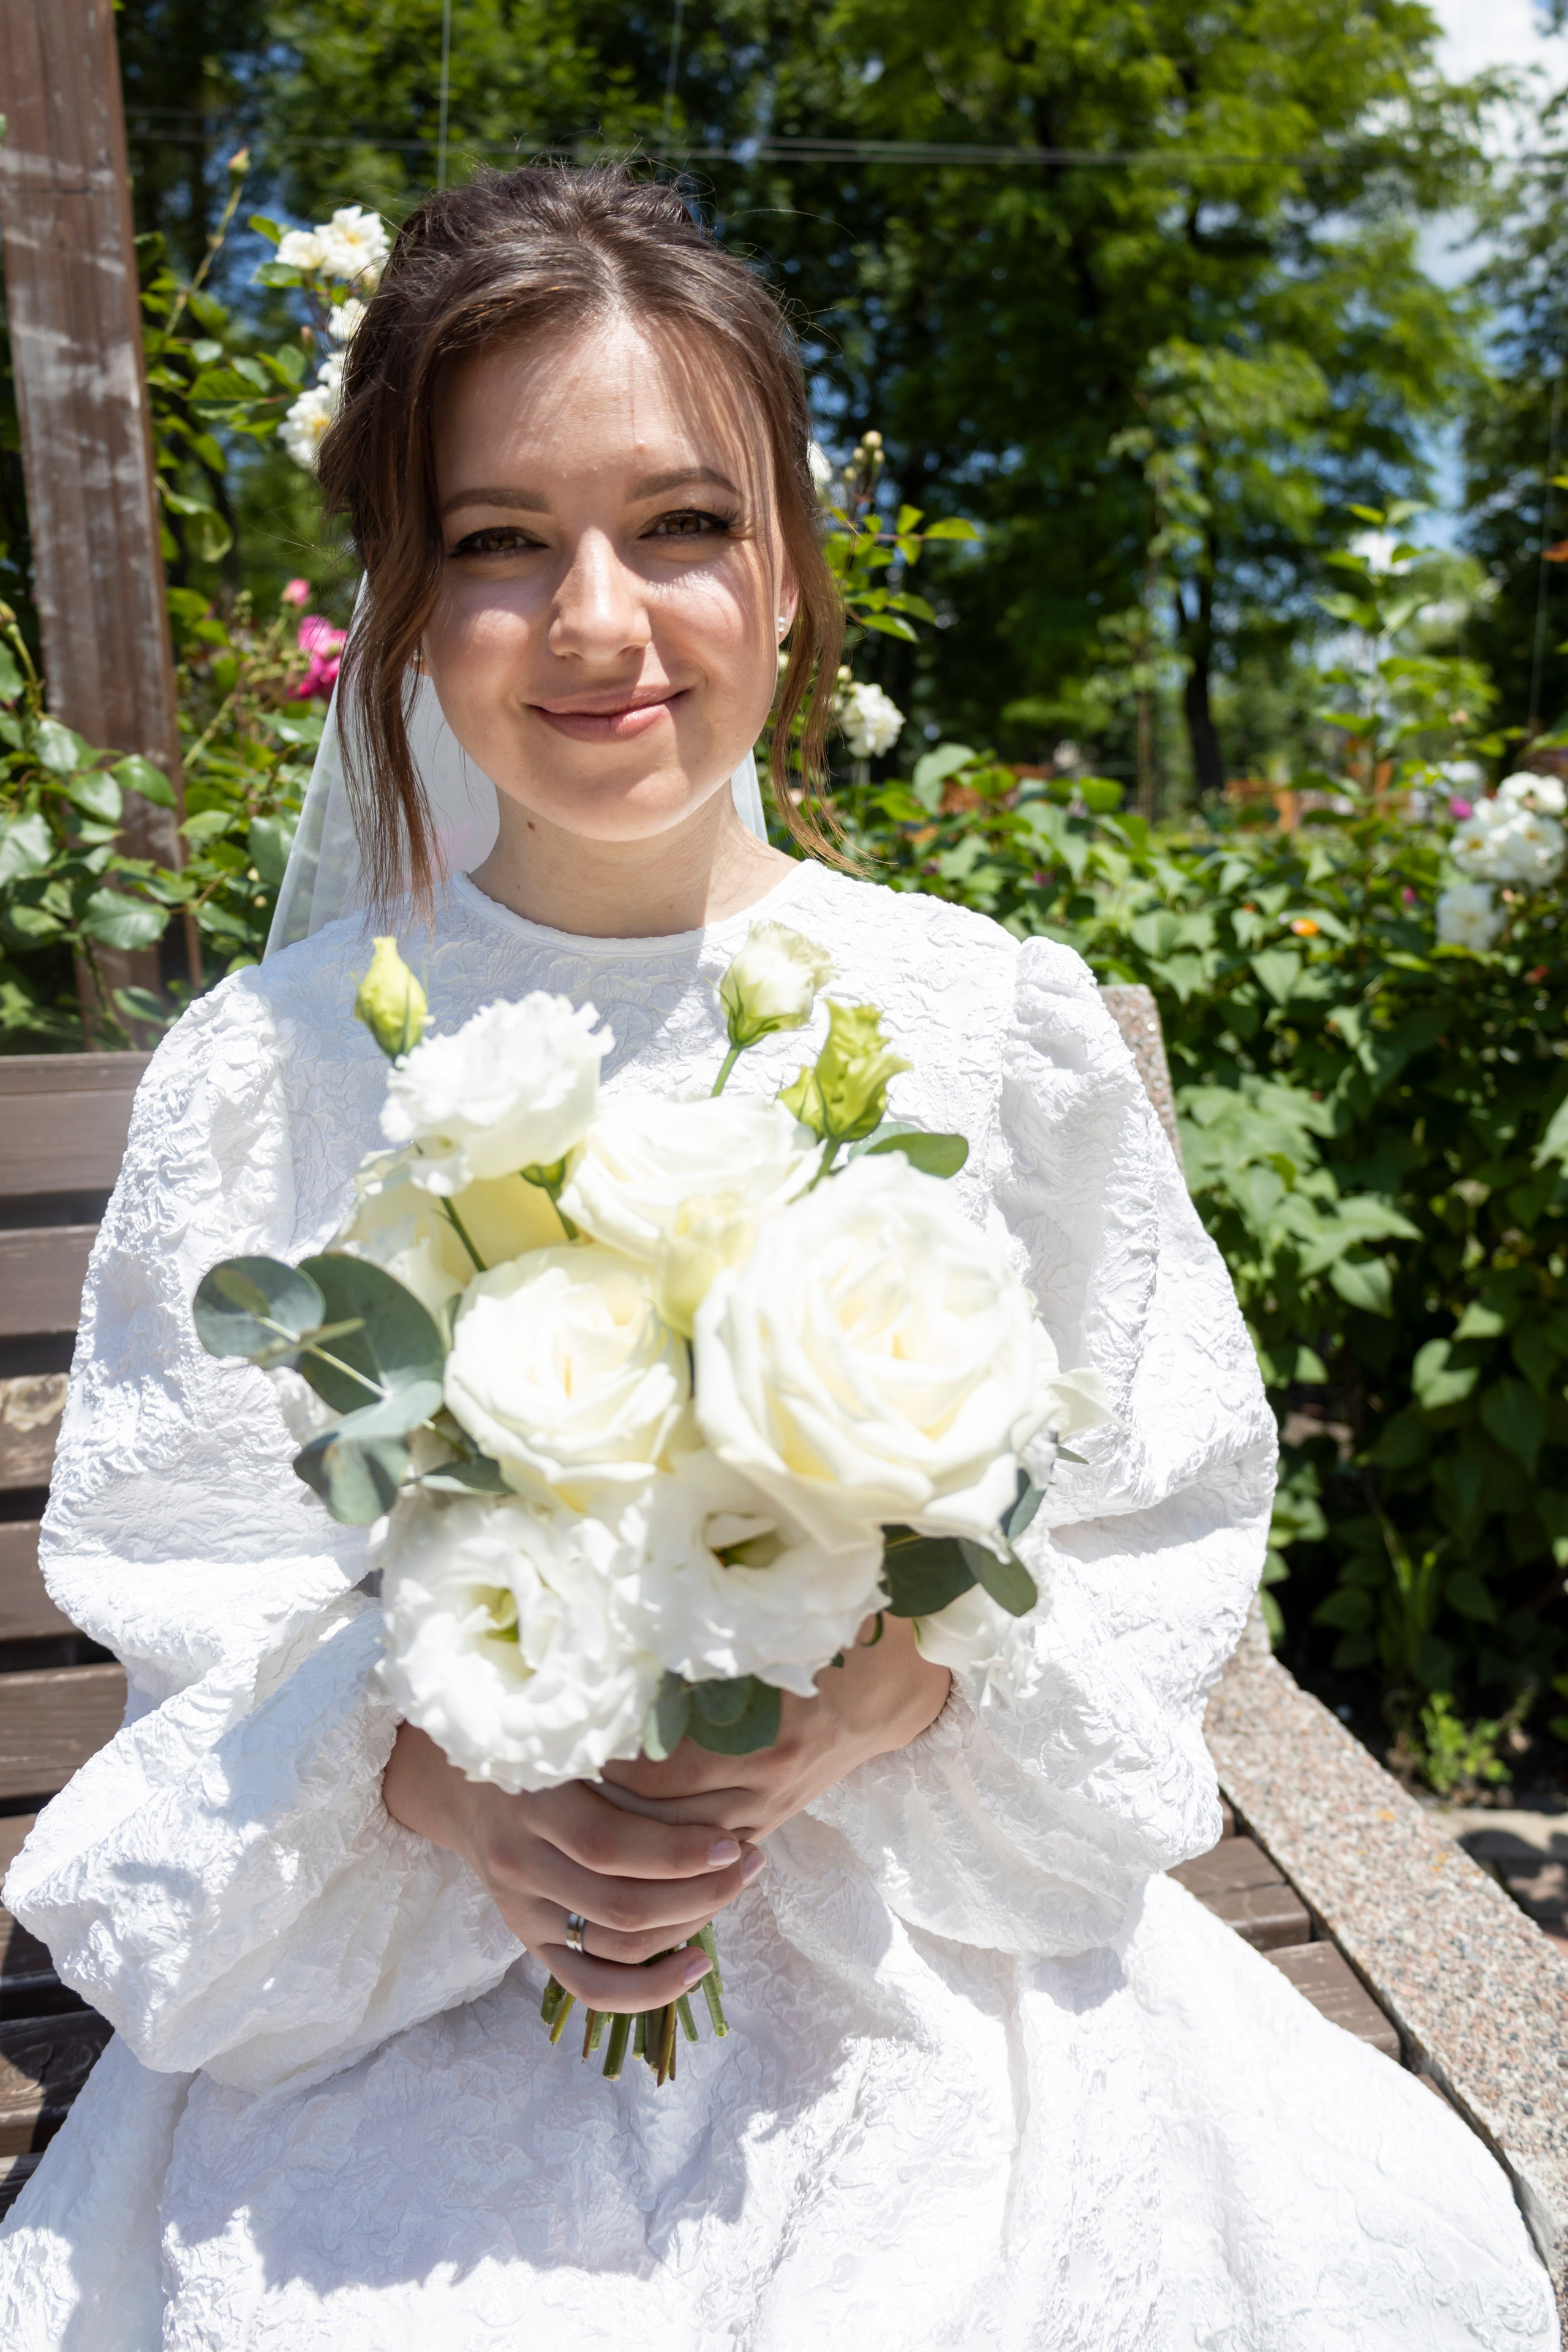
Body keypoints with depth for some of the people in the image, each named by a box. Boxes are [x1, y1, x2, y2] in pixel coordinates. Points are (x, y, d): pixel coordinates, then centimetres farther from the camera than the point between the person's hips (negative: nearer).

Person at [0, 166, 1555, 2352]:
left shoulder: (1002, 1025, -5)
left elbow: (1155, 1537, -1)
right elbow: (187, 1602, -1)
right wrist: (430, 1780, -19)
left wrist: (913, 1680, -19)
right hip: (401, 1996, 0)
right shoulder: (275, 1066, -5)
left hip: (938, 1953, 1)